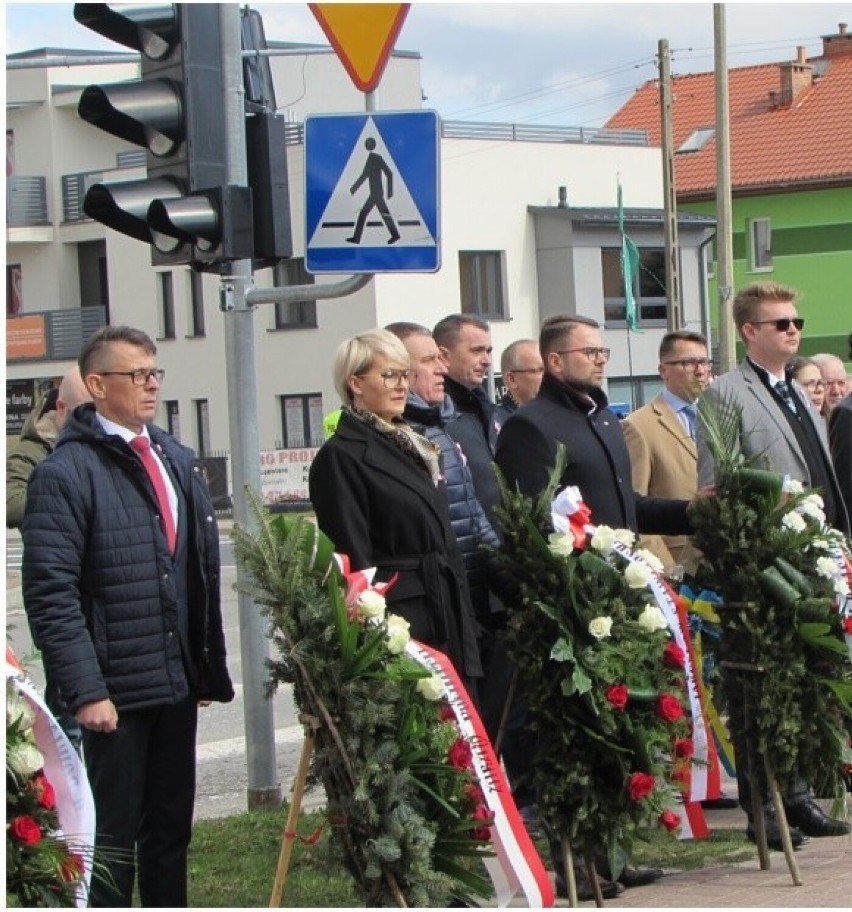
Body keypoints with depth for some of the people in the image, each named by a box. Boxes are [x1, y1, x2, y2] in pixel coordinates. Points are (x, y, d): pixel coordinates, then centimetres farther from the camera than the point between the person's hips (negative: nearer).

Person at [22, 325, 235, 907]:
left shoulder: (177, 461, 13)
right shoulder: (66, 472, -10)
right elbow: (51, 591, -15)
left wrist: (211, 665, 13)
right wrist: (86, 689, -20)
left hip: (178, 681, 7)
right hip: (115, 687, -7)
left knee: (172, 826, 14)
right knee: (113, 834, 2)